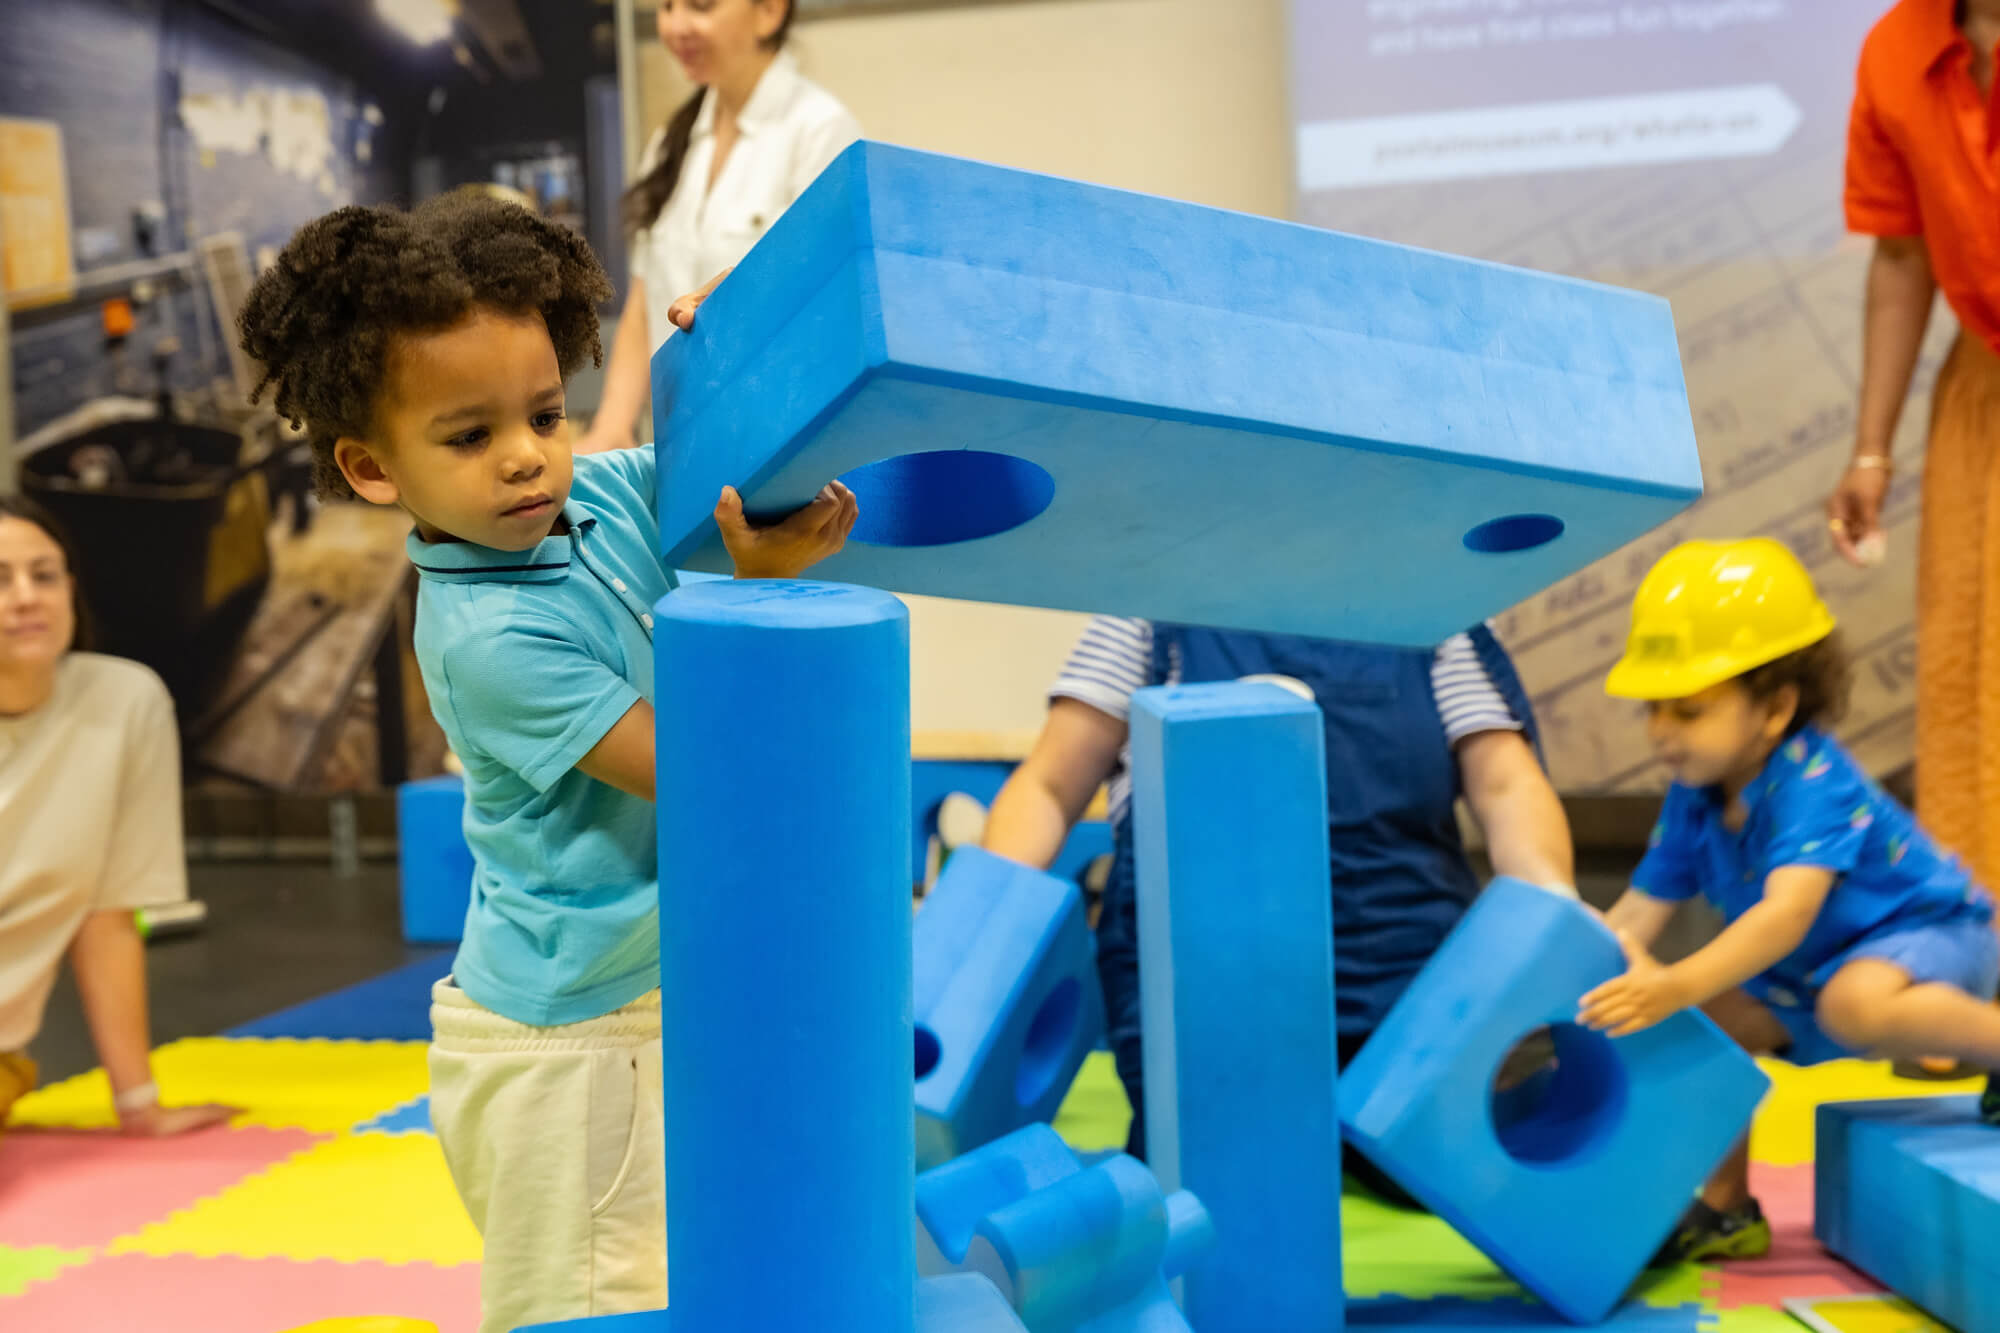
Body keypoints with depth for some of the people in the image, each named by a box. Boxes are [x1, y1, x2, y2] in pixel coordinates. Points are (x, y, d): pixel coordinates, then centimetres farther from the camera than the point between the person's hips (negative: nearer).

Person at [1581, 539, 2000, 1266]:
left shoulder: (1813, 782, -31)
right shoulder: (1693, 797, -7)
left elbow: (1789, 913, -45)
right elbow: (1639, 909, -4)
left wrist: (1677, 985, -57)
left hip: (1934, 930, -8)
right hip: (1811, 969, 8)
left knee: (1855, 1003, -38)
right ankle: (1727, 1209, 8)